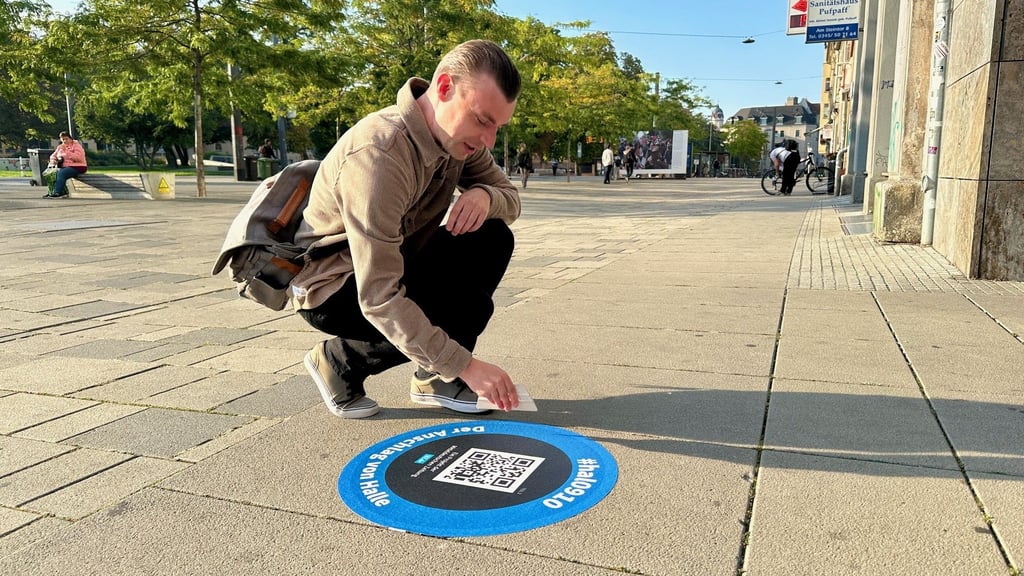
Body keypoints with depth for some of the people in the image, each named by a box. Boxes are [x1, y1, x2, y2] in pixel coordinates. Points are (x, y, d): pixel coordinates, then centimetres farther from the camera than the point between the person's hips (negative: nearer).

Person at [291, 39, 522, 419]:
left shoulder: (457, 133, -9)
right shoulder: (378, 155, -34)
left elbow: (510, 199, 2)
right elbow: (379, 299, -36)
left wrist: (484, 196, -24)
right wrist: (466, 365, -35)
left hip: (391, 261, 8)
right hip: (331, 287, -7)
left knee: (493, 238, -11)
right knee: (469, 311, -22)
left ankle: (435, 379, -1)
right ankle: (339, 361, 1)